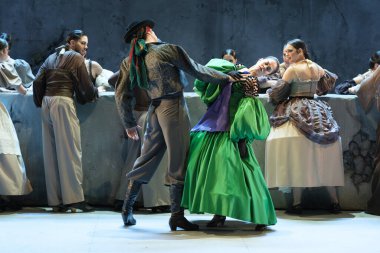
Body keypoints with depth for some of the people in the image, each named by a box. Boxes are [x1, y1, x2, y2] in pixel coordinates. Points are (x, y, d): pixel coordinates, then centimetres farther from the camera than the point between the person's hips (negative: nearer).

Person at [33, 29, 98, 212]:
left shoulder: (51, 58, 21)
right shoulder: (76, 58, 2)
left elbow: (37, 82, 11)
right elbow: (85, 86, -1)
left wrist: (40, 102, 17)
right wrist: (94, 94, 17)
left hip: (46, 103, 7)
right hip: (63, 102, -7)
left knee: (51, 152, 5)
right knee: (70, 150, -6)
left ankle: (55, 200, 7)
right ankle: (74, 199, -10)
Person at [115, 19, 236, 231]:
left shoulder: (130, 62, 8)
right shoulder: (169, 50, -7)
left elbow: (122, 95, 8)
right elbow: (197, 70, -1)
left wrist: (129, 123, 19)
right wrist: (225, 77, 12)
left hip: (155, 110, 6)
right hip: (174, 108, -6)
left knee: (146, 160, 16)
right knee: (178, 163, -1)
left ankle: (127, 210, 20)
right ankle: (177, 216, 2)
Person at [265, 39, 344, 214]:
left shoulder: (292, 69, -7)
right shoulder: (316, 68, 11)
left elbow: (277, 93, -5)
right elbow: (331, 80, 28)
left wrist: (272, 96, 16)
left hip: (296, 113, -6)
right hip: (317, 113, 6)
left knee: (296, 159, -6)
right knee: (323, 159, 8)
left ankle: (297, 203, -8)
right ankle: (334, 201, 10)